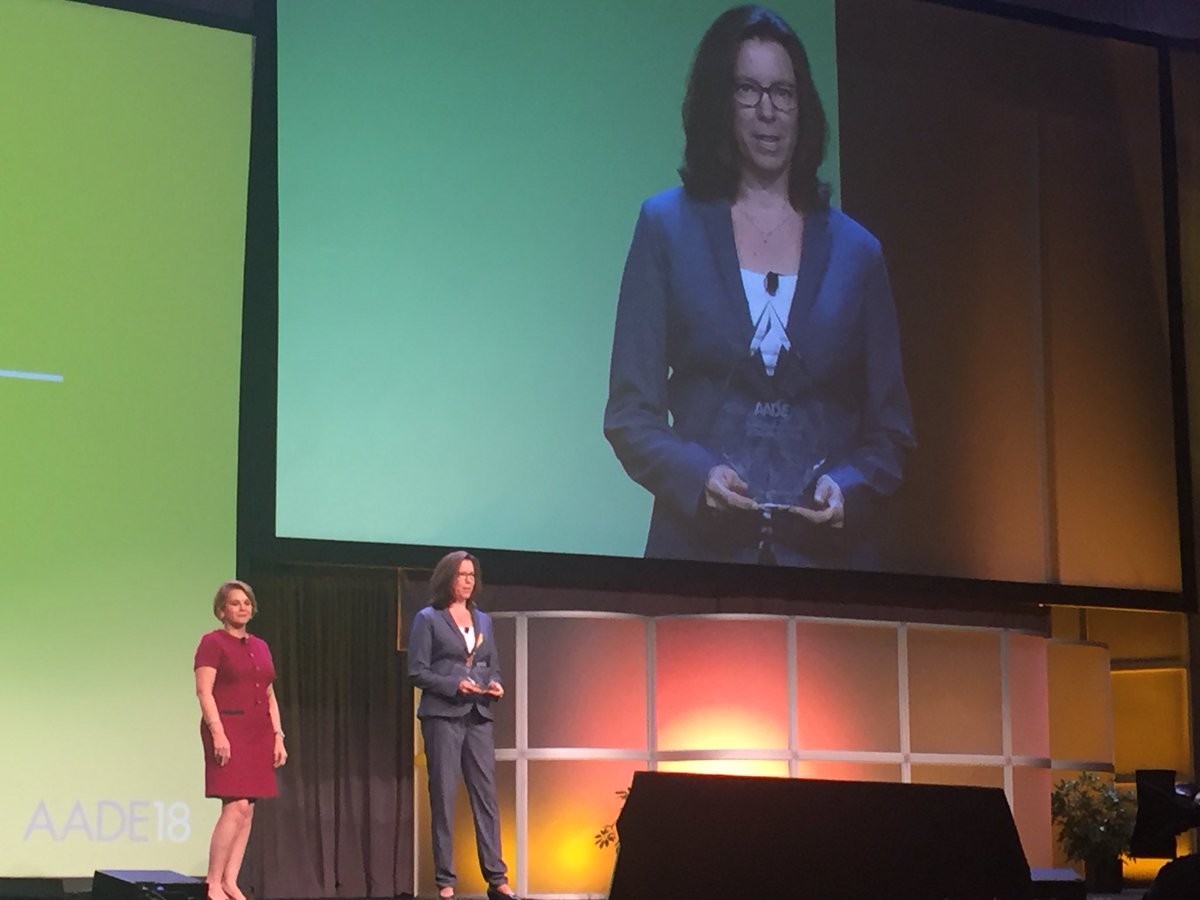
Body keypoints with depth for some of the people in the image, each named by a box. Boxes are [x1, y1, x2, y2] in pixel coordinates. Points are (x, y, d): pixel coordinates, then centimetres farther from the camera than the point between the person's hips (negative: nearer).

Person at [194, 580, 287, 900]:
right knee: (236, 807, -15)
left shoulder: (260, 646, 17)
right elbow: (204, 692, -11)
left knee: (247, 810, 3)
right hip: (228, 731, -7)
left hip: (258, 733, 7)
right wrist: (217, 732, -21)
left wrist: (278, 736, 11)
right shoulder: (213, 642, -3)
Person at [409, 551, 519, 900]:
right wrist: (454, 685, -17)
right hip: (442, 716, -5)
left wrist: (495, 686, -3)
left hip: (478, 716, 5)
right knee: (443, 796, -3)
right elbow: (417, 671, -5)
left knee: (486, 795, 1)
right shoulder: (428, 619, 0)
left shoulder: (483, 620, 16)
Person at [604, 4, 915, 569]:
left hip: (825, 550, 2)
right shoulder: (668, 227, 6)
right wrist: (696, 475, -15)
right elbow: (630, 414, 3)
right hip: (699, 548, -1)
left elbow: (890, 431, 12)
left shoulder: (856, 251, 10)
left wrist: (847, 489, -8)